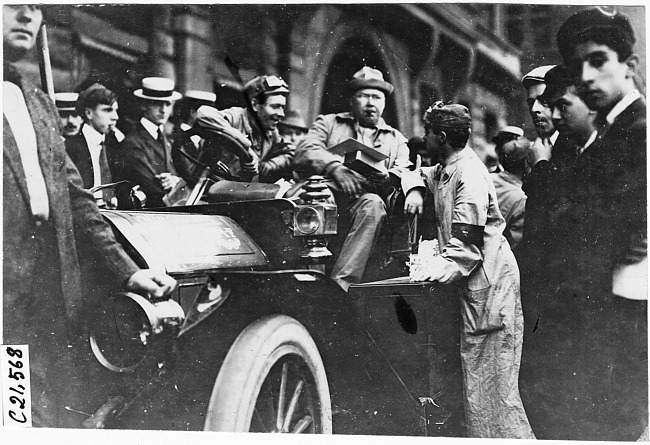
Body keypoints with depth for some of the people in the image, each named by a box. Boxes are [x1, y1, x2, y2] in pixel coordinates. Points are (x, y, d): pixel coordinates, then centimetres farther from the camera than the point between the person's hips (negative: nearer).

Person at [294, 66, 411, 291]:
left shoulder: (396, 139, 27)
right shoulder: (328, 123, 21)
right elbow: (303, 154, 1)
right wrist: (335, 167, -18)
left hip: (361, 206, 1)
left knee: (373, 203, -34)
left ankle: (342, 282, -40)